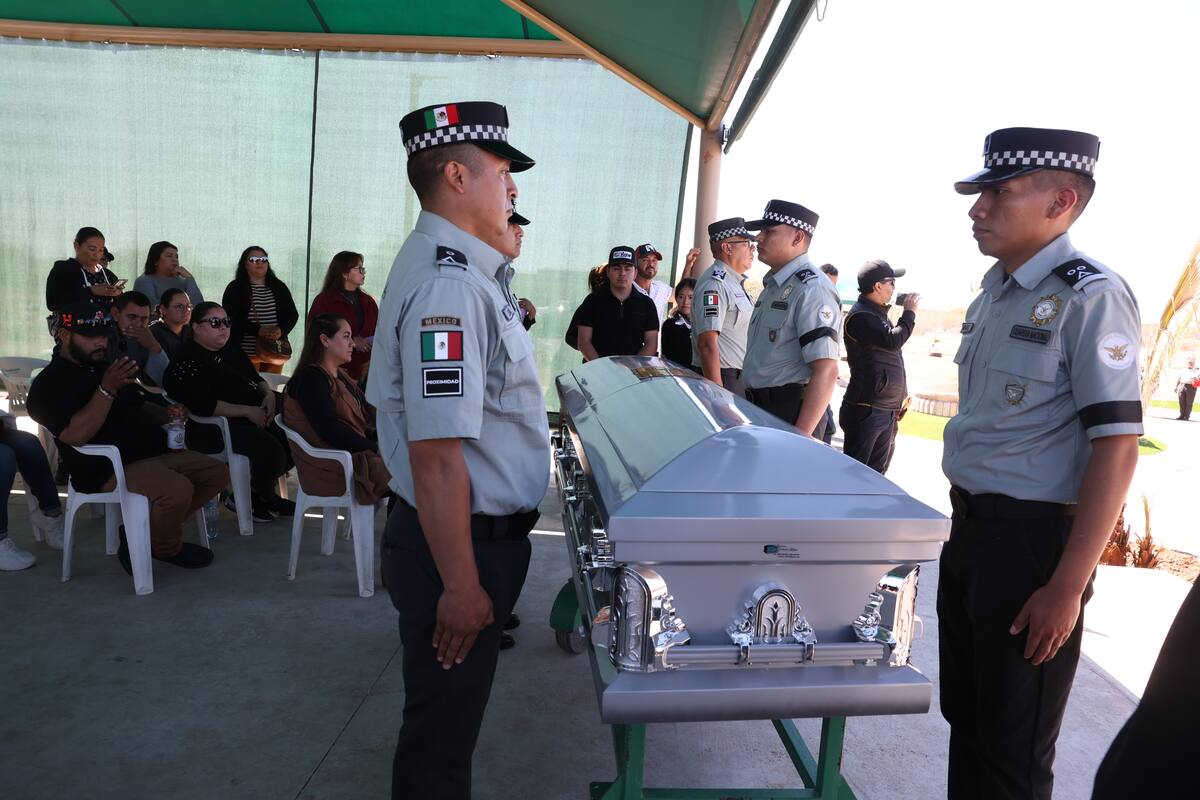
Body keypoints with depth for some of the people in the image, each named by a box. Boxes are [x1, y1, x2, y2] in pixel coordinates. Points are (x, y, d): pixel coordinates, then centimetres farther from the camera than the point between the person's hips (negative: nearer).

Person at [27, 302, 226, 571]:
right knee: (177, 489, -33)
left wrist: (166, 415, 9)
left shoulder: (106, 368, 21)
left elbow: (137, 408, 31)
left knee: (216, 472, 2)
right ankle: (166, 548, 0)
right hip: (108, 469, -9)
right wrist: (107, 389, -24)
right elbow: (75, 435, -21)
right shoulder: (49, 383, -5)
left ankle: (145, 533, 4)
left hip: (152, 455, 9)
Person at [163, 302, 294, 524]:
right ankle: (259, 500, 1)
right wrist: (247, 411, -22)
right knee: (269, 448, -28)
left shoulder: (232, 350, 18)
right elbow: (203, 406, -22)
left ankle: (260, 492, 8)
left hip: (254, 417, 9)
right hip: (212, 428, -9)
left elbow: (255, 378, 26)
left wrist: (269, 394, 2)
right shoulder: (187, 362, -9)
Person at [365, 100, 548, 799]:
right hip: (461, 546, -10)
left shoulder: (452, 268, 10)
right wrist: (461, 586, -23)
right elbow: (436, 456, -28)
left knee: (447, 717, 28)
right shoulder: (449, 284, -24)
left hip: (479, 533, 10)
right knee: (441, 739, 11)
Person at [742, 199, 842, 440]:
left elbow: (826, 372, -22)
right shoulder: (773, 285, 15)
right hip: (760, 407, 9)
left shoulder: (811, 289, -16)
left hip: (790, 414, -9)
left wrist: (801, 436, -26)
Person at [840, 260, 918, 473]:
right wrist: (909, 312, -8)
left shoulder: (877, 313, 16)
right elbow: (893, 341, -24)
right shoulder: (860, 316, -15)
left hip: (886, 409, 10)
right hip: (866, 409, -10)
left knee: (876, 471, 15)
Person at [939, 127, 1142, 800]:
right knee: (964, 713, 22)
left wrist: (1068, 586, -20)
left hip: (1033, 538, -8)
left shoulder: (1089, 297, -15)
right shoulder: (997, 289, 10)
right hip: (971, 527, 8)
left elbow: (1117, 447, -19)